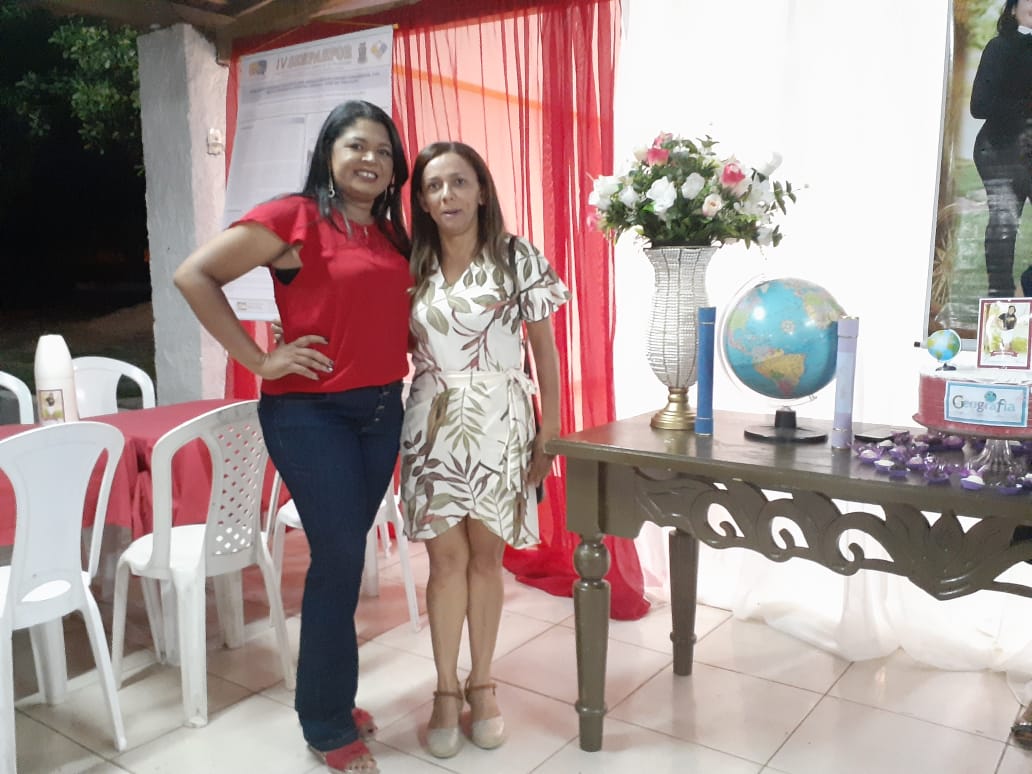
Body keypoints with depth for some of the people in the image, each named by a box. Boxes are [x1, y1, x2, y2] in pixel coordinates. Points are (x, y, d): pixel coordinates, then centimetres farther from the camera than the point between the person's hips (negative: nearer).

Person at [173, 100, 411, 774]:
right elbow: (195, 275, -10)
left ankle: (328, 696, 32)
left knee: (344, 557, 14)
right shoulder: (292, 218, -7)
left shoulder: (392, 234, 12)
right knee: (340, 560, -3)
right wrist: (257, 359, -12)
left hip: (382, 410, 6)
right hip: (310, 411, -6)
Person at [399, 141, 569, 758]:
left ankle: (482, 683, 24)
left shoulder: (517, 257, -3)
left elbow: (545, 349, -1)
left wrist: (549, 435, -3)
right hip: (431, 423, 2)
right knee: (447, 557, 4)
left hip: (499, 422, -1)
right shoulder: (412, 266, 6)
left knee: (486, 555, 7)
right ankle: (447, 690, 19)